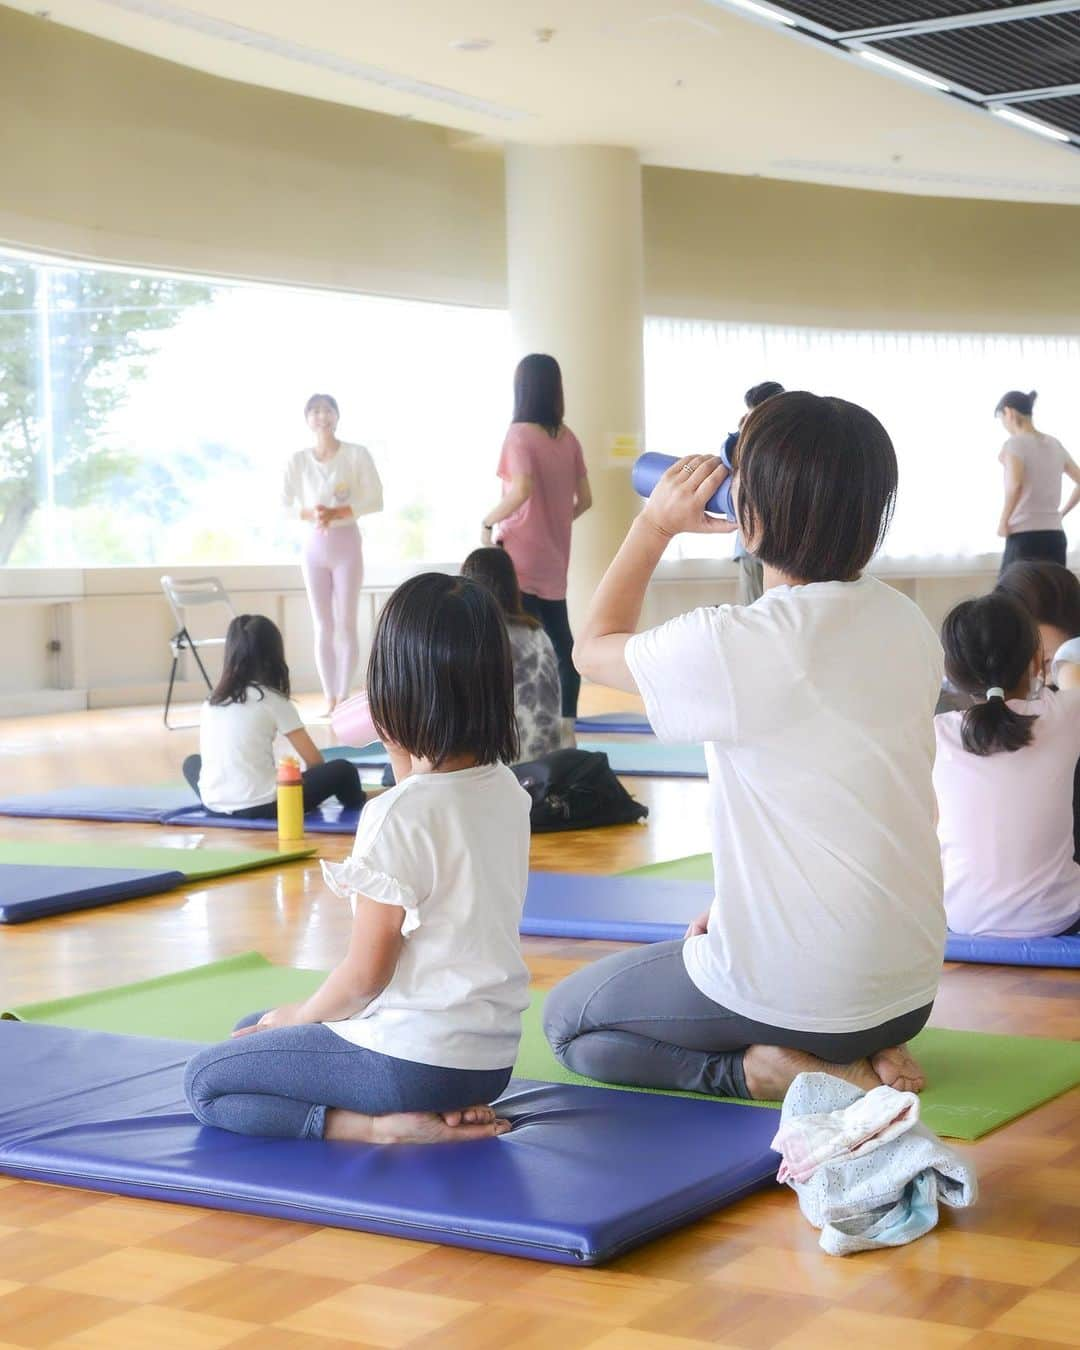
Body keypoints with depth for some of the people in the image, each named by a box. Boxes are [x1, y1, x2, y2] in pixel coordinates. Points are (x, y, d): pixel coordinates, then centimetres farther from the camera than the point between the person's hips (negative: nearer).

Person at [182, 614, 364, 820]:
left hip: (215, 805, 5)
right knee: (342, 771, 6)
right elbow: (313, 759, 3)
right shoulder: (272, 700, -2)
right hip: (261, 808, -5)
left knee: (192, 762, 36)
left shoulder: (210, 702, 11)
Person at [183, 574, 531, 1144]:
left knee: (204, 1080, 9)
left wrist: (299, 1016, 3)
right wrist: (406, 763, 9)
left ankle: (380, 1126, -8)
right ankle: (442, 1111, 5)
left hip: (416, 1057, -8)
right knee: (254, 1028, 25)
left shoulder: (398, 813, -21)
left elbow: (365, 974, -17)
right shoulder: (509, 792, 1)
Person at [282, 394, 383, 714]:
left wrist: (337, 513, -19)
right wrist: (310, 513, -20)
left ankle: (345, 699, 0)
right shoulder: (298, 460, 3)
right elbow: (284, 504, 0)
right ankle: (330, 701, 9)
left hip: (346, 543, -2)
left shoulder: (356, 454, -4)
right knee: (322, 626, 4)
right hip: (315, 545, 2)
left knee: (346, 623, -3)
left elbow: (375, 500, -8)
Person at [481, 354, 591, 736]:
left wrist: (488, 522, -15)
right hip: (554, 558, 7)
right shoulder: (567, 437, 6)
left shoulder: (520, 434, -13)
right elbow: (584, 500, 9)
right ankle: (566, 726, 20)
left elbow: (522, 490, -28)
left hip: (521, 558, -7)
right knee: (560, 642, 14)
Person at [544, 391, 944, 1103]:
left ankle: (761, 1068, -3)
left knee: (567, 1020, 18)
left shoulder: (735, 646, -23)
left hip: (796, 993, -6)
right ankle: (867, 1053, 12)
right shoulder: (912, 628, -2)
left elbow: (595, 647, -2)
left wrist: (655, 525, 8)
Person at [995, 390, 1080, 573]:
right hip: (1054, 535, 6)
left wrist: (1003, 522, -14)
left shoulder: (1015, 443, -8)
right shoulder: (1055, 445, 13)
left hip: (1025, 536, -6)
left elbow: (1015, 485, -25)